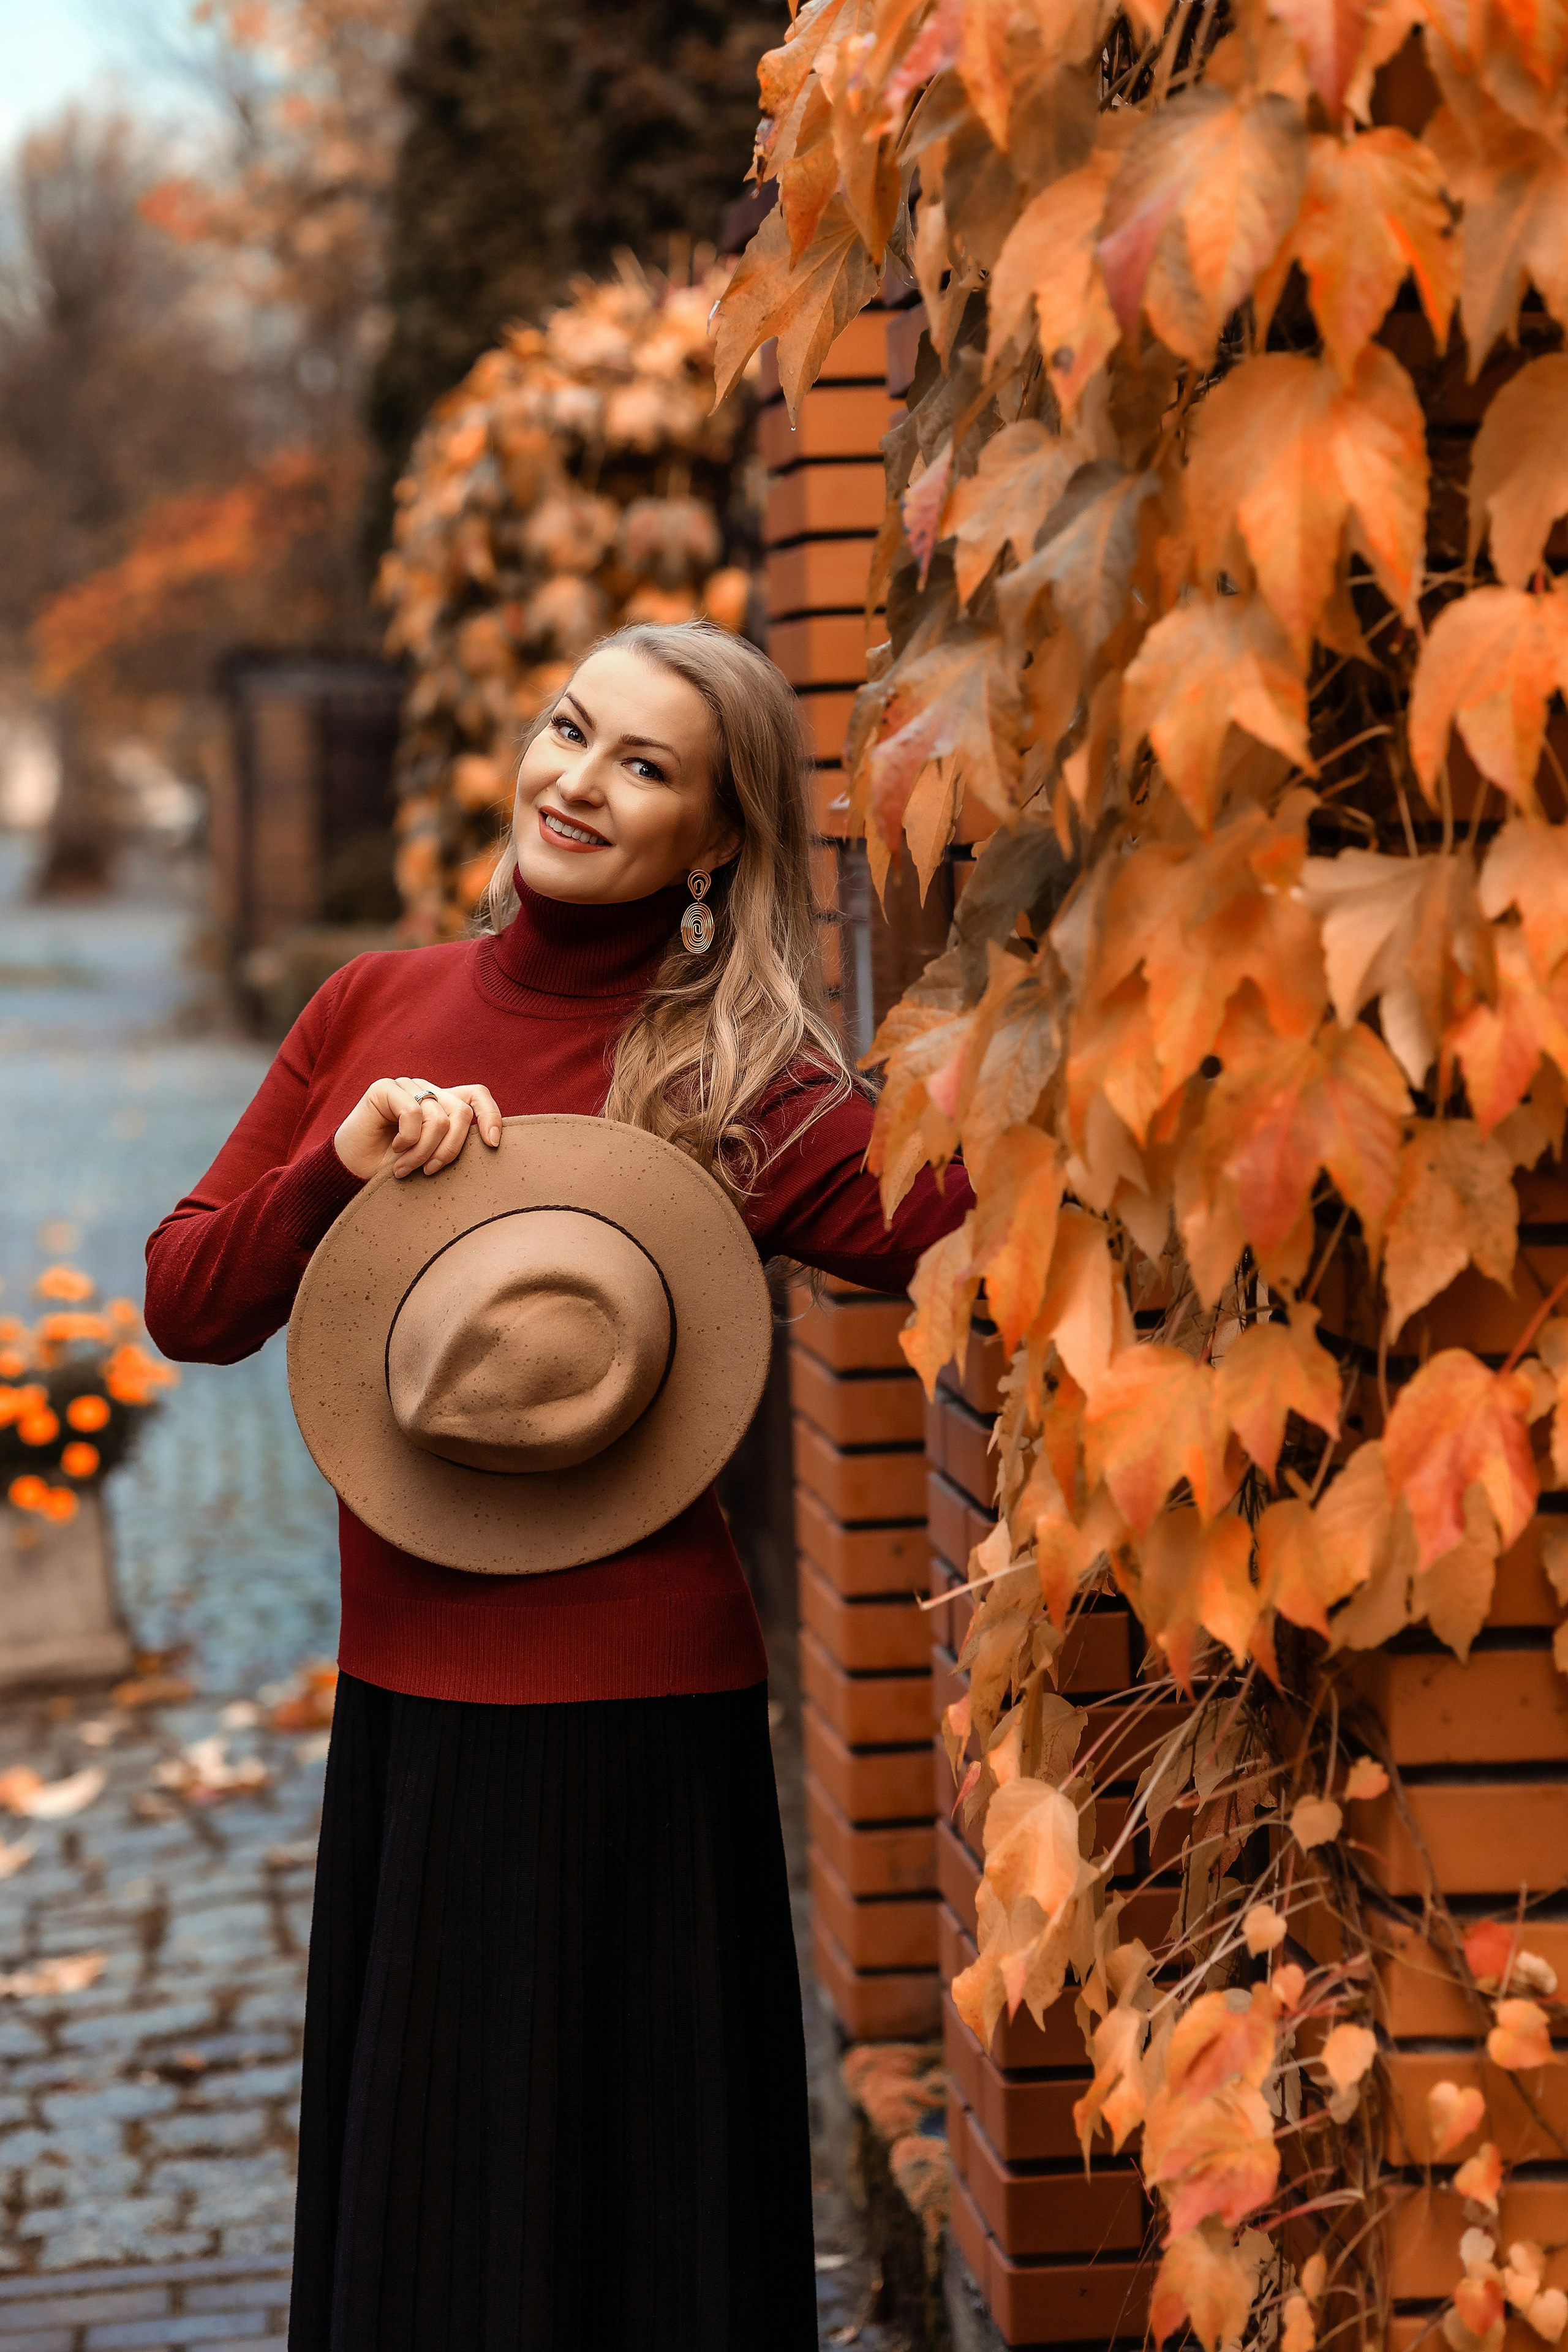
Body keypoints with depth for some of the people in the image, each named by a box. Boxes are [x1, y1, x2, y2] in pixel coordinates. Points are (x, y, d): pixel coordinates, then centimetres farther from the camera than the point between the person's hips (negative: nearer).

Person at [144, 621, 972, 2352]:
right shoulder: (372, 1010, 7)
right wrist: (342, 1163, -11)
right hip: (401, 1704, 5)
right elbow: (186, 1305, 6)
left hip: (626, 1723, -5)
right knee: (404, 2208, 17)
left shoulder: (741, 1086, -9)